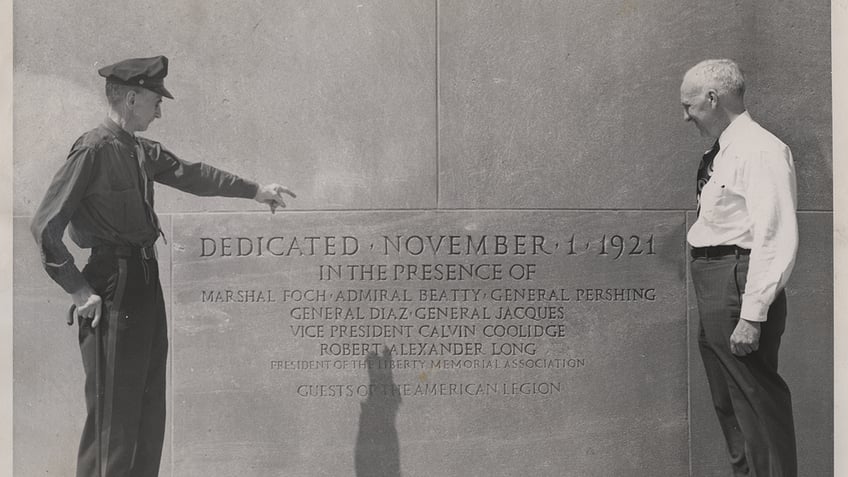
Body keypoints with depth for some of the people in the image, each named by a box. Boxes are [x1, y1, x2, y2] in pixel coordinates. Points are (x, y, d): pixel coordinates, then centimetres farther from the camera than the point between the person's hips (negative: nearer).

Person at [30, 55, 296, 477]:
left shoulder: (140, 150, 11)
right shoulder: (94, 150, -15)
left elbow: (189, 174, 26)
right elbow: (46, 225, -17)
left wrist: (254, 190, 31)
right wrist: (79, 290, -16)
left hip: (145, 282, 9)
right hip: (114, 291, -9)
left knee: (149, 408, 16)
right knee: (114, 415, -4)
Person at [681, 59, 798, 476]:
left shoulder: (761, 151, -15)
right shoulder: (722, 154, 13)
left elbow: (775, 239, -21)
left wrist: (752, 315, -24)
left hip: (738, 283, -10)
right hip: (713, 285, 10)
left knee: (757, 402, -5)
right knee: (727, 403, 19)